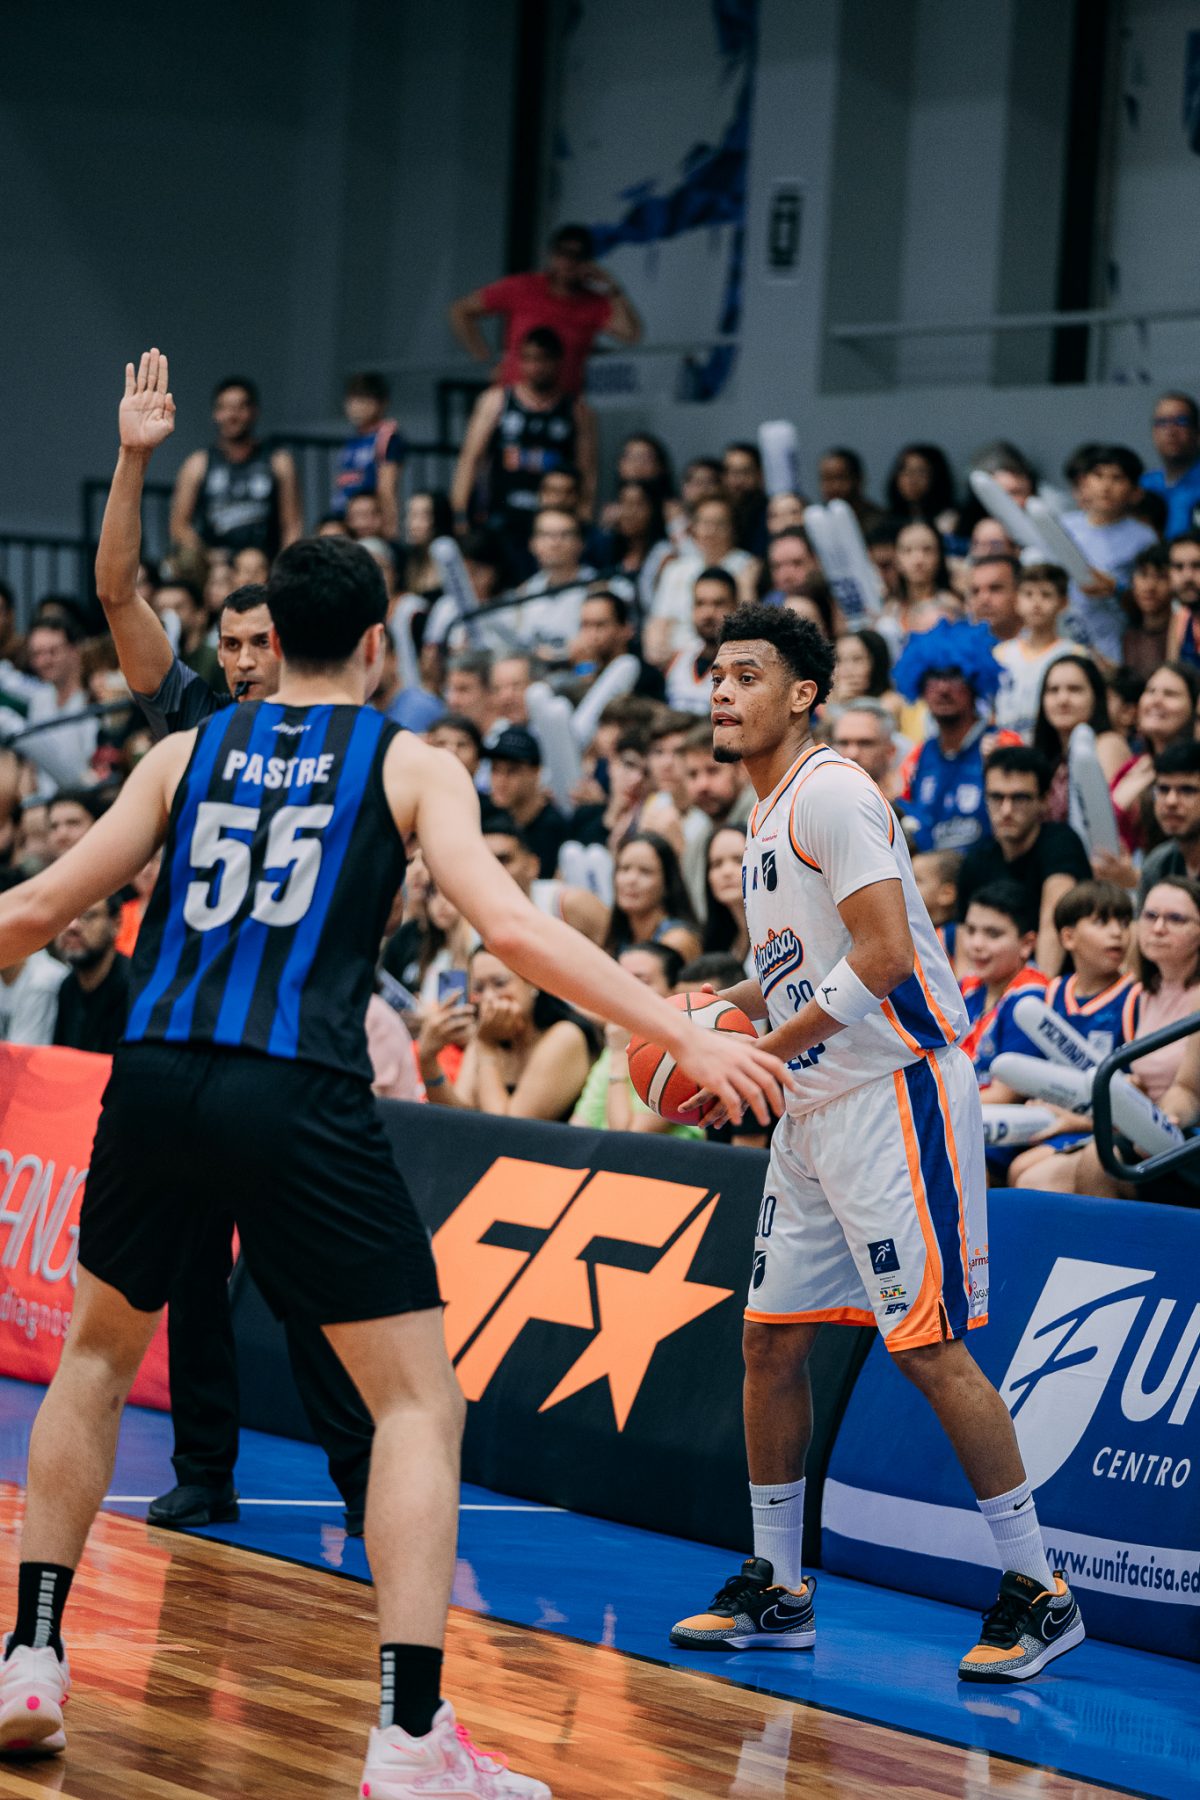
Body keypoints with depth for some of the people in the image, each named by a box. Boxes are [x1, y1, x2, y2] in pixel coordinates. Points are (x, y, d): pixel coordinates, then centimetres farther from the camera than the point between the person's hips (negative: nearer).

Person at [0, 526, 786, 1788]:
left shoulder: (188, 753, 16)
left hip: (155, 1079, 4)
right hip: (296, 1101, -4)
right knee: (420, 1401, 2)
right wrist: (688, 1042, -3)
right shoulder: (409, 766, 7)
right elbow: (512, 929, -6)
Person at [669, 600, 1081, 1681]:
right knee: (771, 1338, 10)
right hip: (817, 1107, 10)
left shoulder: (831, 794, -14)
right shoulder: (769, 816, 16)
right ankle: (776, 1592, 19)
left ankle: (1040, 1595, -4)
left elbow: (885, 954, -23)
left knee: (930, 1344, -11)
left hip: (896, 1093, -10)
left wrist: (764, 1052, -17)